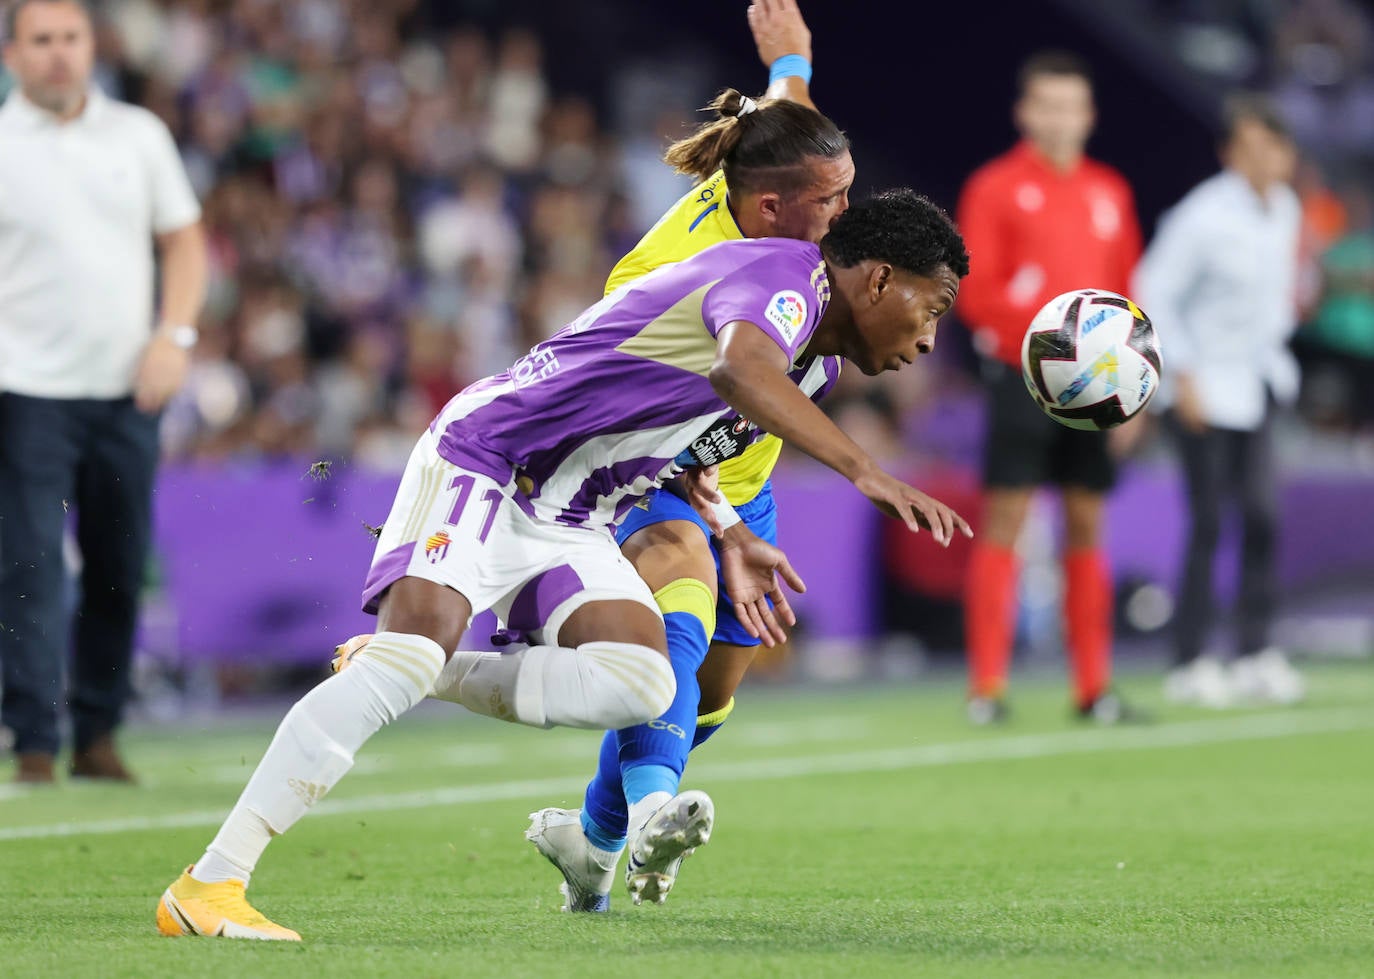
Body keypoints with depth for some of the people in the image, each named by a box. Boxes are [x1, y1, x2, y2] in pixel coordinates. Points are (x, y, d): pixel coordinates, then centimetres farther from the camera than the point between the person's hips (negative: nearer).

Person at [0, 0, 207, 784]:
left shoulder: (139, 134, 9)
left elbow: (185, 241, 14)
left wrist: (175, 336, 1)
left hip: (127, 391, 3)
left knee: (120, 571, 6)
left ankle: (99, 734, 16)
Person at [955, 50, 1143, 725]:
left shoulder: (1109, 192, 13)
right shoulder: (995, 188, -1)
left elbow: (1127, 291, 17)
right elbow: (974, 293, -7)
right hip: (1021, 378, -4)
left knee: (1086, 528, 6)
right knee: (1002, 524, -6)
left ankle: (1094, 687, 11)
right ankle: (987, 686, -4)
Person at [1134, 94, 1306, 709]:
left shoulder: (1284, 208, 3)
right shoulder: (1204, 217, -19)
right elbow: (1154, 291, -15)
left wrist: (1274, 339, 13)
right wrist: (1183, 376, -16)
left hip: (1256, 377, 7)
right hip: (1204, 389, -7)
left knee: (1263, 515, 2)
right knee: (1207, 525, -5)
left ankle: (1256, 656, 9)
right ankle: (1189, 664, 4)